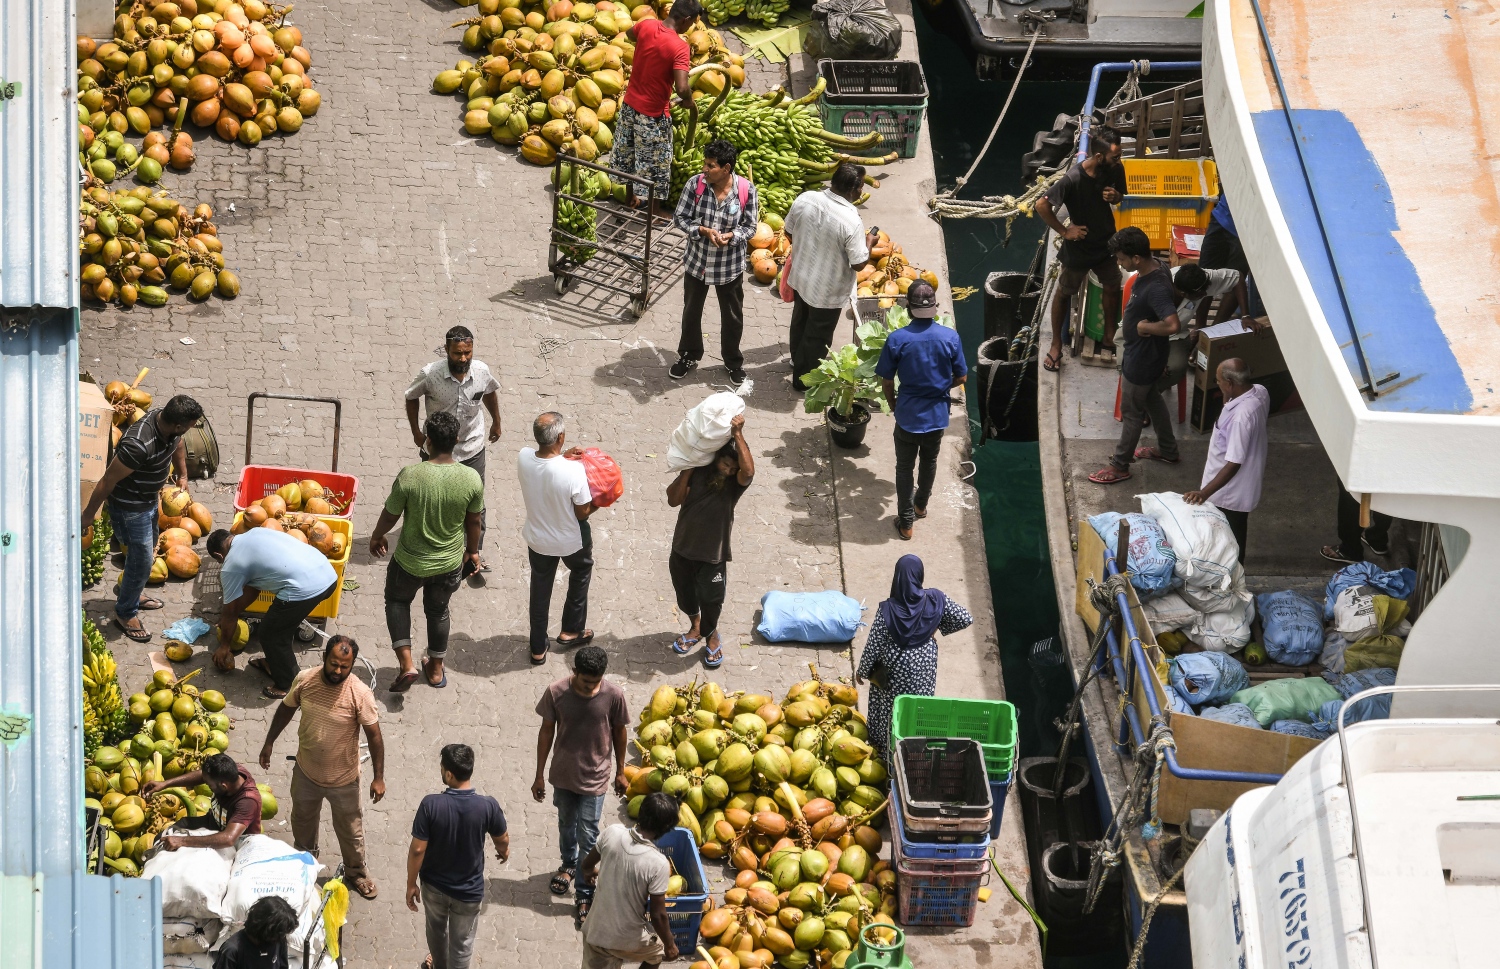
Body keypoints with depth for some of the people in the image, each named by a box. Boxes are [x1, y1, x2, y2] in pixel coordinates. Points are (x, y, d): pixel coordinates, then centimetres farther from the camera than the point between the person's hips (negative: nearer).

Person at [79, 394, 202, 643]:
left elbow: (178, 446, 12)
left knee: (146, 554, 27)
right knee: (142, 561, 4)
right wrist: (89, 514, -18)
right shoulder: (139, 444, -41)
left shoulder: (167, 422, -16)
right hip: (130, 507, -8)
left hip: (149, 499, 8)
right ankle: (125, 613, 26)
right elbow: (108, 481, -28)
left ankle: (129, 592, 52)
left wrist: (182, 477, 11)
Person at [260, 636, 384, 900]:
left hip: (343, 778, -3)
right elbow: (286, 709, 1)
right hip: (306, 771, 3)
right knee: (303, 820, 27)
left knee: (350, 828, 18)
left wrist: (378, 777, -16)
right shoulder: (304, 680, -19)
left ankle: (356, 872, 44)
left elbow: (374, 735, -18)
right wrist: (269, 743, 8)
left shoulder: (360, 694, -28)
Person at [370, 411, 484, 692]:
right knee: (438, 610, 27)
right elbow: (474, 521, -5)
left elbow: (391, 514, -13)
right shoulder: (471, 479, -20)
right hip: (450, 562, 2)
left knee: (397, 600, 27)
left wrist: (377, 537, 9)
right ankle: (436, 669, 43)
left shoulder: (410, 476, -28)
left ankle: (406, 664, 16)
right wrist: (472, 551, 15)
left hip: (411, 561, -2)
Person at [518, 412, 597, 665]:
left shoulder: (524, 458, -23)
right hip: (571, 540, -3)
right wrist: (596, 503, -2)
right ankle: (571, 631, 41)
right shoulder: (573, 470, -35)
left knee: (540, 591, 24)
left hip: (537, 539, 3)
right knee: (581, 571, 31)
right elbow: (583, 513, -21)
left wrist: (562, 456, -5)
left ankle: (538, 649, 36)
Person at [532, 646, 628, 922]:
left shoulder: (613, 696, -21)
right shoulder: (556, 693, -20)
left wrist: (620, 772, 5)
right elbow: (547, 731, -7)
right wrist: (539, 775, -1)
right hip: (563, 774, 2)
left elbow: (619, 732, -4)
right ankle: (569, 864, 52)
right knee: (566, 824, 24)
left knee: (588, 837, 3)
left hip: (594, 777, -2)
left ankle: (584, 893, 17)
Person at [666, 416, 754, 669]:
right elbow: (673, 500, -17)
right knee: (684, 593, 22)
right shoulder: (697, 471, -12)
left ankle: (710, 634, 42)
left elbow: (749, 471, -42)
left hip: (713, 554, -3)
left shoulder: (735, 482, -17)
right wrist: (688, 469, -26)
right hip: (683, 548, 3)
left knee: (711, 599, 12)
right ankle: (696, 627, 50)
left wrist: (738, 435, -41)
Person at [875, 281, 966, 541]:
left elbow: (886, 382, -10)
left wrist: (893, 404, 10)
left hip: (908, 416, -2)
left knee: (905, 468, 17)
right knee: (929, 461, 28)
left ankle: (906, 522, 26)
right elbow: (961, 377, -5)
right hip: (937, 415, 2)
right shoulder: (950, 337, -16)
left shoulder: (897, 339, -20)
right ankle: (921, 504, 50)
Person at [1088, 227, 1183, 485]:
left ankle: (1120, 466, 26)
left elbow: (1173, 325, -45)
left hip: (1142, 361, -10)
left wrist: (1145, 327, -29)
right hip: (1145, 354, 10)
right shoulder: (1151, 270, -6)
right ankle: (1168, 450, 46)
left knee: (1131, 412, 9)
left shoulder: (1156, 288, -36)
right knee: (1152, 400, 28)